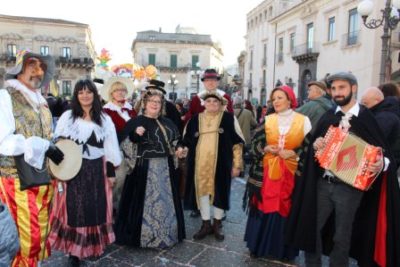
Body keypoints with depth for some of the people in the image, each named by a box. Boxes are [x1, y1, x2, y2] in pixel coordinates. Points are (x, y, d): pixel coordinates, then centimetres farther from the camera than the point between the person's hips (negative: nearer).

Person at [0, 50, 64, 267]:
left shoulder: (40, 101, 14)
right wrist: (43, 146, -22)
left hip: (44, 178, 7)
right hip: (19, 180, -7)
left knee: (41, 236, 17)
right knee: (31, 239, 0)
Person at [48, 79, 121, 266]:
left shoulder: (104, 119, 5)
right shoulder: (67, 117, 0)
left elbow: (110, 147, 6)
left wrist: (111, 171, 4)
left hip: (97, 170, 2)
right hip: (74, 169, -1)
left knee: (97, 208, 9)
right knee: (75, 209, 3)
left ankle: (95, 245, 28)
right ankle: (74, 250, 16)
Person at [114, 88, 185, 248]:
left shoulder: (167, 123, 11)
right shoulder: (136, 121, -5)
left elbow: (176, 141, 23)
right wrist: (135, 134, -30)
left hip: (165, 168, 6)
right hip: (144, 169, -5)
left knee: (165, 200, 14)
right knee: (145, 201, 1)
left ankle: (166, 234, 29)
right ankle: (143, 235, 17)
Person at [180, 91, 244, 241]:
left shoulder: (228, 118, 0)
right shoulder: (195, 119, 8)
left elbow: (237, 142, 0)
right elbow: (187, 140, 14)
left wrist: (237, 165, -4)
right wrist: (181, 148, -8)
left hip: (220, 163, -2)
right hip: (200, 163, 2)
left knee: (220, 191, 7)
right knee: (202, 190, 7)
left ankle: (217, 224, 26)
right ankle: (206, 224, 23)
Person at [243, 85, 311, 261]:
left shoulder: (303, 120, -1)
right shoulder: (267, 120, 6)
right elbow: (256, 144, 7)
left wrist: (293, 153, -15)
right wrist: (266, 149, -11)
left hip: (291, 173, -1)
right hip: (268, 171, 2)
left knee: (286, 209, 6)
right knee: (265, 207, 6)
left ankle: (284, 249, 25)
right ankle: (261, 245, 23)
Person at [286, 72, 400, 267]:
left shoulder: (367, 118, -5)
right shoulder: (327, 117, 8)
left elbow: (383, 153, -5)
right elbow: (315, 144, 16)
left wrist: (380, 165, -27)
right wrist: (315, 144, -7)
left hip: (349, 187, -4)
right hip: (323, 183, 4)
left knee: (342, 237, 11)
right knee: (311, 228, 11)